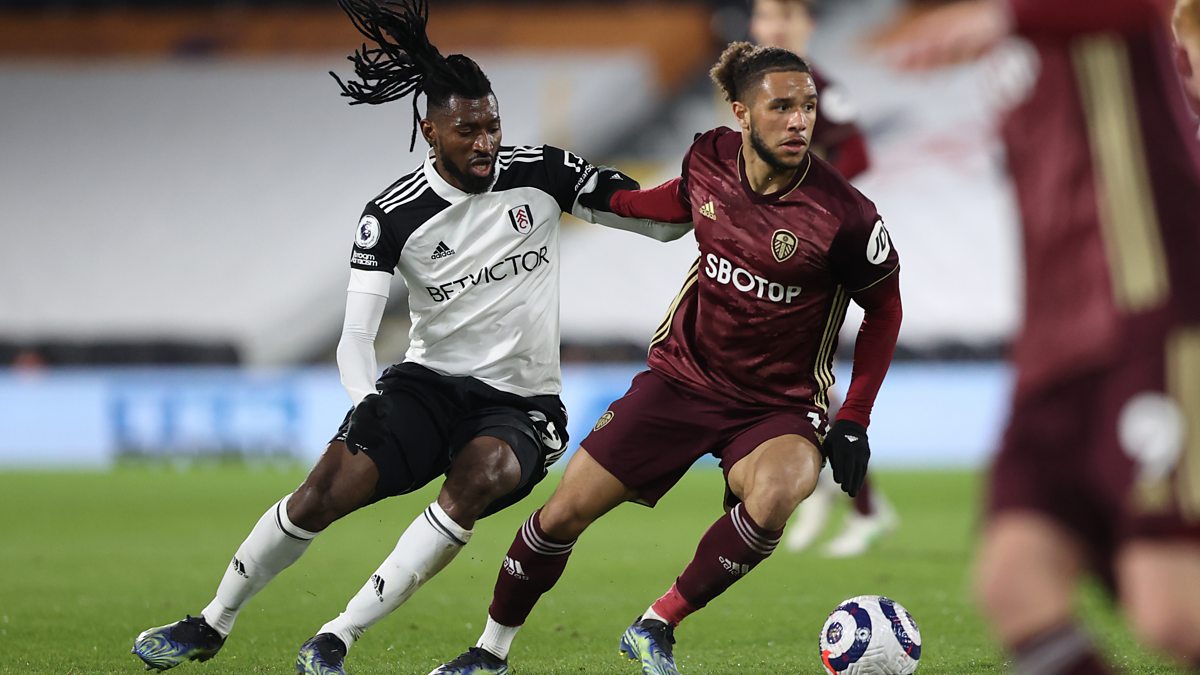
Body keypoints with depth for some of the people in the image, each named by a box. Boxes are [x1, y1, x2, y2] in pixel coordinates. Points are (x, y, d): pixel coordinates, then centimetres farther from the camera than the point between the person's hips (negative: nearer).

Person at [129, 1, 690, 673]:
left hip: (522, 404, 0)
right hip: (430, 383, 0)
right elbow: (356, 337, -13)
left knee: (480, 475, -33)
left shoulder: (543, 173, -6)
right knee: (327, 489, -19)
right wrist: (368, 409, -31)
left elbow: (663, 219, -3)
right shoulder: (393, 217, -8)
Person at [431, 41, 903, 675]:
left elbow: (884, 309, -5)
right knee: (565, 511, -2)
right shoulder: (710, 160, -9)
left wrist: (853, 422, -8)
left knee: (774, 494, -36)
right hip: (684, 376, 3)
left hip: (778, 405, -3)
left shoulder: (843, 213, -21)